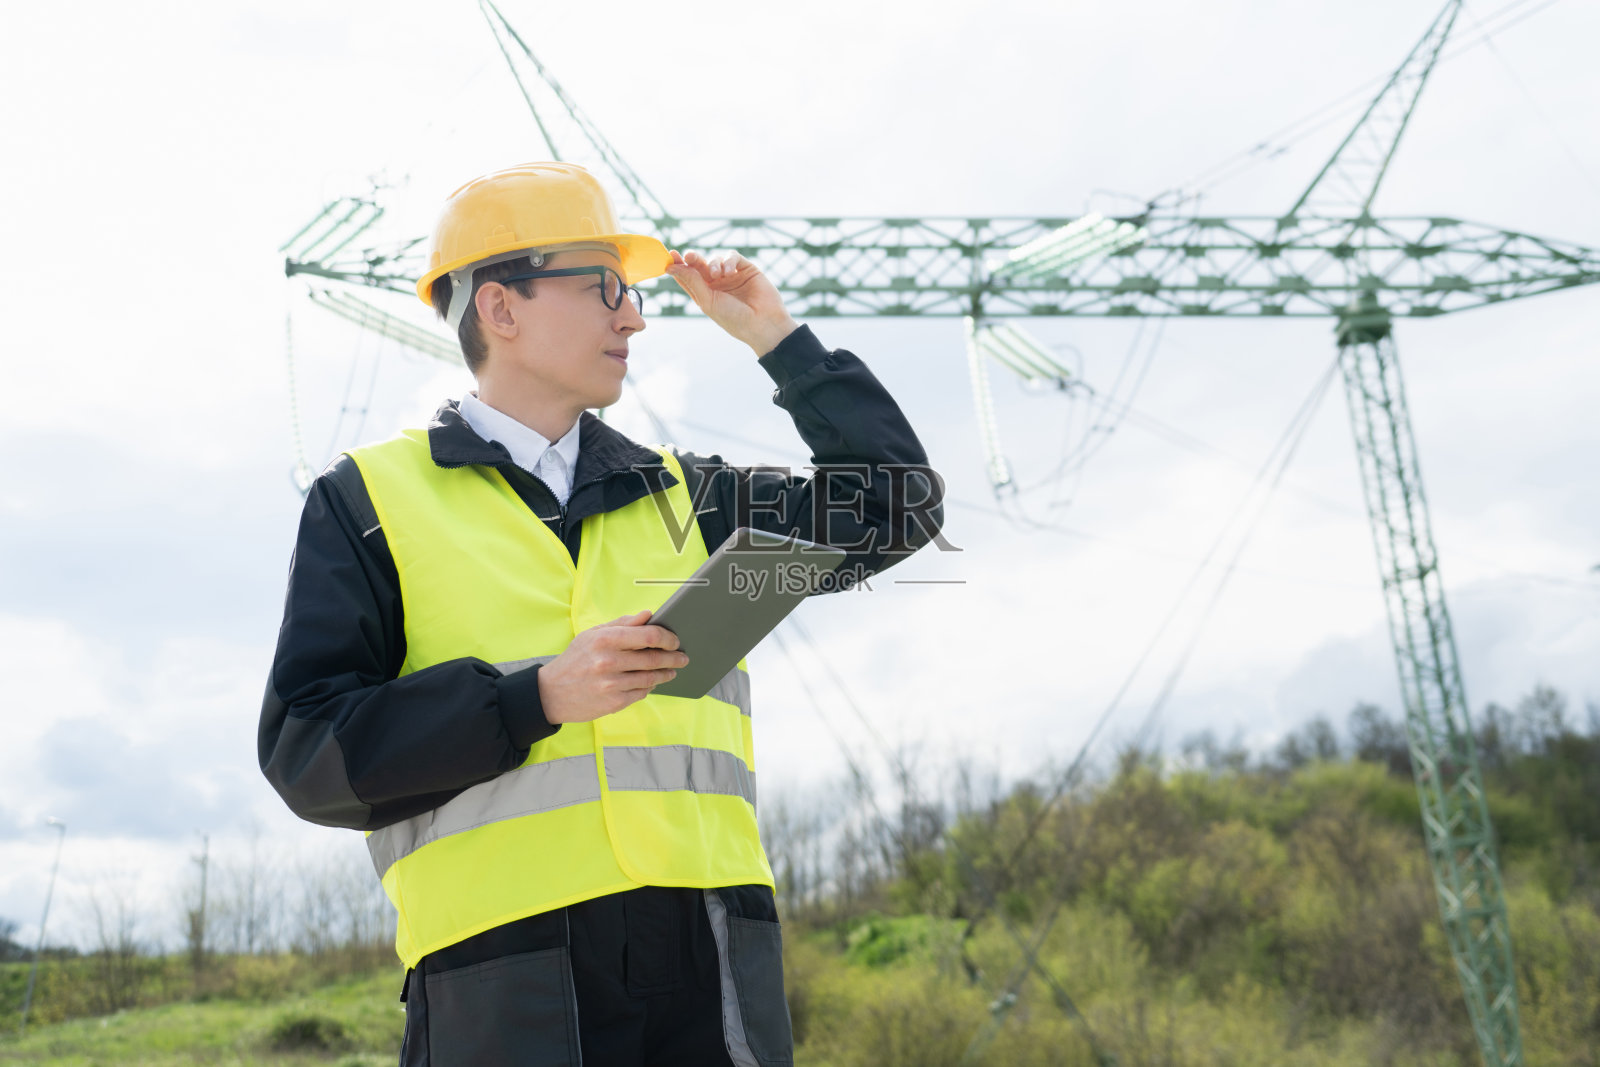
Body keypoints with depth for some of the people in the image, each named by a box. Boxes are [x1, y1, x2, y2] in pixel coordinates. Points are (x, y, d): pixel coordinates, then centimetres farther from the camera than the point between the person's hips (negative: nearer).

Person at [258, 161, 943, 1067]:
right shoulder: (367, 502, 7)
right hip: (504, 972, -3)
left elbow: (900, 505, 19)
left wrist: (777, 337, 16)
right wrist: (538, 696, -14)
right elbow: (306, 751, -2)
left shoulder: (677, 493, 18)